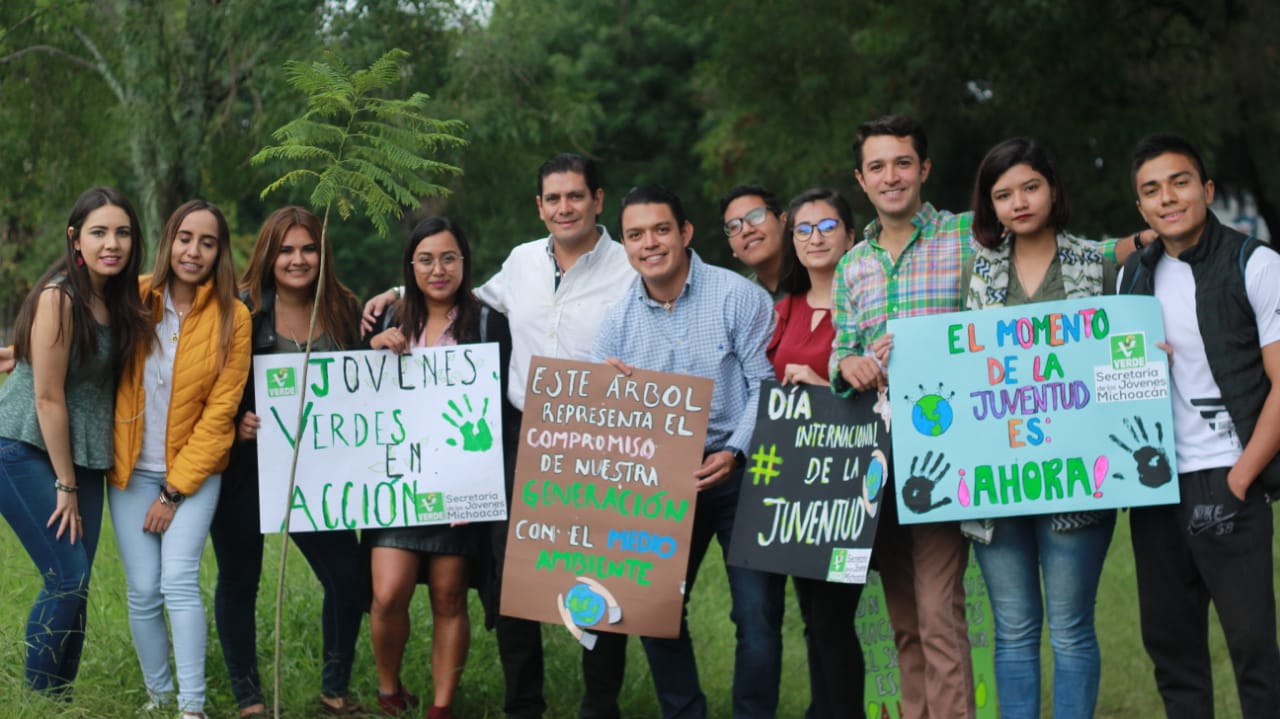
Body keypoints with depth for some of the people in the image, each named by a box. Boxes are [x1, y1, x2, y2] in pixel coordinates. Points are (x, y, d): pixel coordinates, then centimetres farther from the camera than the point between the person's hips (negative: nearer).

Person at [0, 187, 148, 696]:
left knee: (75, 585, 5)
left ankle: (61, 702, 14)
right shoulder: (58, 297, -17)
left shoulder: (122, 296, 4)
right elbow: (48, 397, -16)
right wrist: (65, 486, -12)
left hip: (81, 454, 7)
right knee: (68, 580, -11)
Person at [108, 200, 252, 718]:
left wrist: (174, 492, -10)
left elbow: (219, 413, -8)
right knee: (143, 591, -1)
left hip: (194, 469, -2)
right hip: (131, 469, 2)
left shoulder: (231, 318, -8)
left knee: (178, 582, -16)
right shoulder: (136, 298, -2)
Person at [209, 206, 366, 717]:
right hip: (244, 465, -3)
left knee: (348, 575, -2)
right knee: (240, 579, 5)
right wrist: (235, 423, -22)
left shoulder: (344, 311, 3)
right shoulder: (242, 309, -8)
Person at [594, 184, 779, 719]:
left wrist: (735, 452, -21)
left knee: (758, 613, -6)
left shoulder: (737, 296, -6)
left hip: (739, 475, -4)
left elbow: (766, 385, -10)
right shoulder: (618, 321, 6)